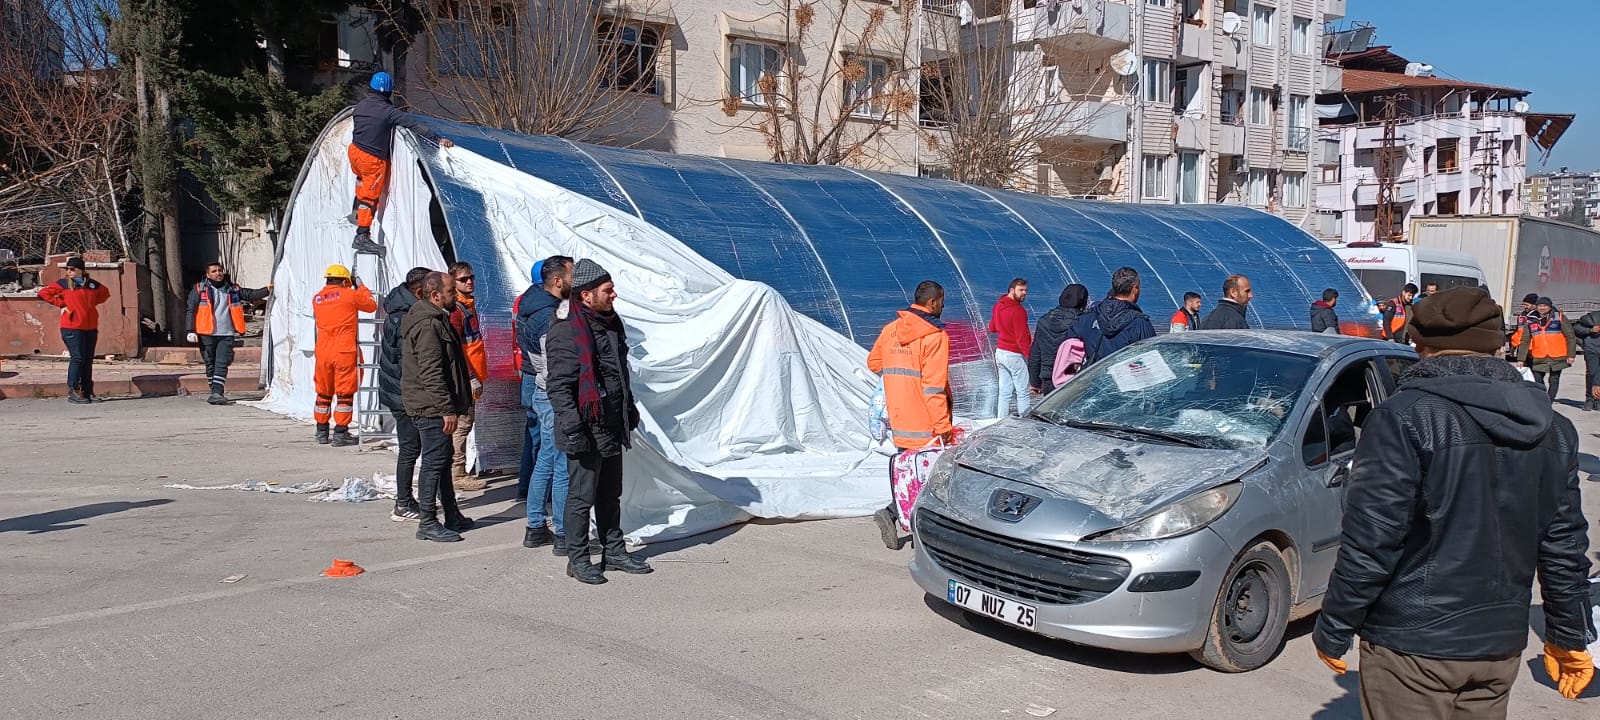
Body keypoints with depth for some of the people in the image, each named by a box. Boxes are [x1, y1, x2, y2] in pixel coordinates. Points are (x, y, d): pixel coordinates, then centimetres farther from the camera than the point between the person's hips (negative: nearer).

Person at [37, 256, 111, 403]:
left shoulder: (92, 284, 10)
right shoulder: (64, 283, 0)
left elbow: (105, 293, 28)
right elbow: (43, 293, -1)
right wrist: (61, 304, -5)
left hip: (91, 328, 4)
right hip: (72, 328, -4)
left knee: (88, 360, 7)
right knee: (77, 358, -9)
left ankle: (87, 392, 12)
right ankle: (72, 392, -4)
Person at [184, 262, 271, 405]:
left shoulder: (233, 290, 11)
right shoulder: (199, 289, 4)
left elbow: (251, 294, 6)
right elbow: (191, 311, 2)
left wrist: (267, 290, -12)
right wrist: (191, 331, -7)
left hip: (226, 335, 1)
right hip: (207, 334, 0)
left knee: (222, 364, -10)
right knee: (210, 364, 7)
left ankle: (217, 393, -15)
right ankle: (216, 393, 16)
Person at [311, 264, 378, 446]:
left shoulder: (317, 299, 9)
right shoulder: (350, 295, -6)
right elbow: (371, 306, 6)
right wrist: (361, 287, 20)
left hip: (323, 353, 5)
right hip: (345, 353, -5)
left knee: (323, 393, 15)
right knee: (344, 393, 1)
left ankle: (321, 432, 23)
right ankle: (340, 434, -1)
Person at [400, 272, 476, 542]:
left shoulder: (434, 318, 16)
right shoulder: (428, 325, -19)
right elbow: (431, 373, -24)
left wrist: (450, 406, 23)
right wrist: (447, 409, -23)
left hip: (433, 407, 11)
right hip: (431, 407, -11)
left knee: (442, 460, 17)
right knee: (434, 462, -5)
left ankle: (452, 516, 27)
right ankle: (428, 523, 2)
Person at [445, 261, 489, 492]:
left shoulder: (468, 305, 16)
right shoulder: (455, 309, -13)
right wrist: (471, 378, -20)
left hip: (471, 376, 9)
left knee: (464, 424, 13)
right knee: (462, 424, -5)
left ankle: (459, 473, 19)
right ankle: (458, 475, 0)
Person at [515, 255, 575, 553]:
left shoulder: (531, 303, 11)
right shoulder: (550, 315, -20)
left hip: (539, 392, 10)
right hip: (554, 397, -10)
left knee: (546, 461, 17)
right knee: (563, 466, -3)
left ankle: (535, 528, 25)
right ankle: (564, 536, 3)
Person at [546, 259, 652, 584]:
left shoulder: (609, 321, 11)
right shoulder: (565, 329, -16)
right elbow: (558, 385, -18)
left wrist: (630, 408, 24)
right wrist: (572, 428, -22)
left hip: (612, 425, 9)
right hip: (586, 428, -9)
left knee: (611, 493, 17)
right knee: (582, 495, 1)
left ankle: (614, 551, 28)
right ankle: (577, 559, 14)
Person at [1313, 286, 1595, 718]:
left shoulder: (1404, 418, -16)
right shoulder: (1550, 427, 5)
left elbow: (1370, 542, -18)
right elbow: (1565, 544, 10)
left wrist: (1333, 630, -10)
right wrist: (1570, 637, 20)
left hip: (1413, 643, -6)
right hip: (1501, 644, 6)